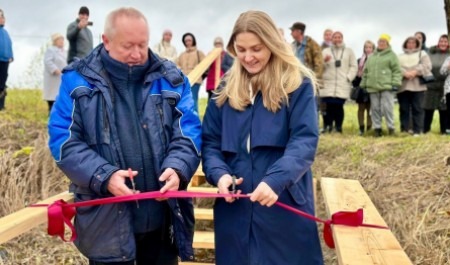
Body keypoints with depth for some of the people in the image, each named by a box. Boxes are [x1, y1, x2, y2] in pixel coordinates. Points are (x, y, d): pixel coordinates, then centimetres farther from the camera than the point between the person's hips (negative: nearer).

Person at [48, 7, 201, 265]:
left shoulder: (171, 79, 4)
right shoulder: (78, 80, -2)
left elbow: (188, 133, 0)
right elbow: (63, 140, -6)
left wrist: (177, 168, -21)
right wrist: (104, 176, -21)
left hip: (163, 216, 2)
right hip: (106, 220, -2)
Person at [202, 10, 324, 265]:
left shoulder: (298, 85, -4)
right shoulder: (225, 89, 9)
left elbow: (305, 141, -14)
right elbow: (210, 142, 6)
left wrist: (275, 180, -30)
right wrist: (219, 174, -15)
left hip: (285, 207, -3)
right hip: (235, 208, 4)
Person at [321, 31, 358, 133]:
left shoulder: (349, 51, 15)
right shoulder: (325, 51, 14)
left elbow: (354, 66, 9)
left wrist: (348, 78, -4)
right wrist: (324, 61, -16)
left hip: (343, 85, 0)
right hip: (327, 84, 0)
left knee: (339, 106, -6)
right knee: (327, 106, -6)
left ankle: (338, 127, 3)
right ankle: (327, 127, 3)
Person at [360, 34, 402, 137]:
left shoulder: (391, 55, 4)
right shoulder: (371, 57, 21)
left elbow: (397, 71, -3)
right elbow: (365, 72, 23)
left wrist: (395, 84, -12)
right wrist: (363, 85, 17)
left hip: (387, 87, -5)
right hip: (373, 87, 5)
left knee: (387, 107, -10)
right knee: (375, 108, 6)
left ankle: (391, 127, 1)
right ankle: (377, 128, 13)